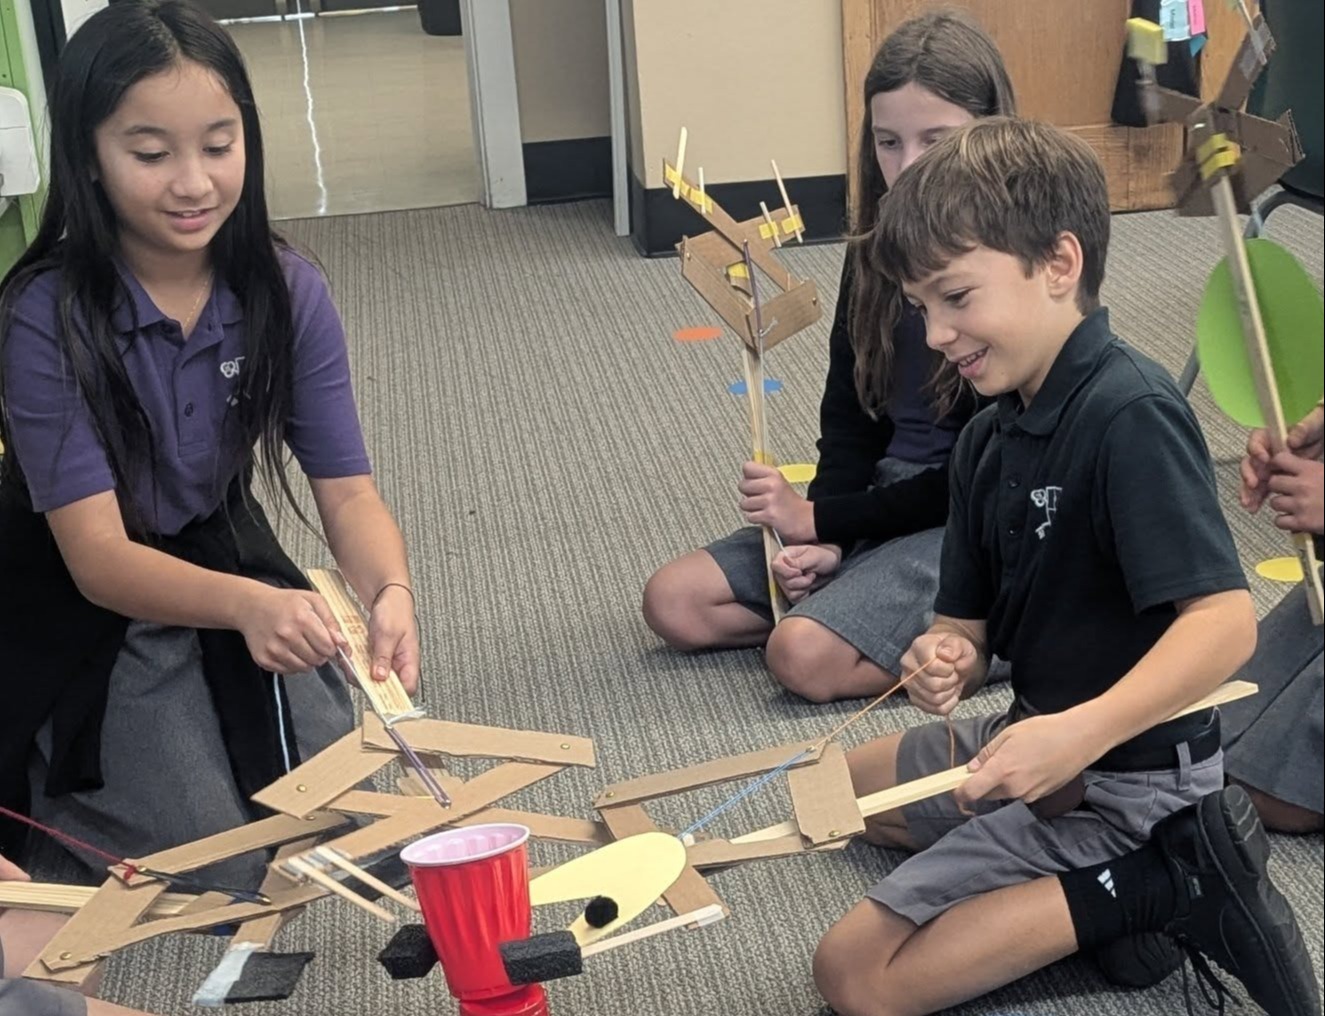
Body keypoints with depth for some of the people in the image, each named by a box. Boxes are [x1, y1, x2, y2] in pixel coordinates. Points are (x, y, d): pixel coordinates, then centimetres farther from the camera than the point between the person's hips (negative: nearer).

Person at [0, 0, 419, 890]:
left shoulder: (287, 291, -14)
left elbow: (349, 492, -16)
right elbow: (98, 556, -29)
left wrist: (390, 593, -40)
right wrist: (247, 606, -50)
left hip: (222, 555, 4)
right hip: (79, 600, -4)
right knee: (221, 865, -10)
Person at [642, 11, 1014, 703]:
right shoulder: (876, 255, 4)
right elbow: (849, 416, 6)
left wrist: (821, 519, -14)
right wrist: (825, 539, -11)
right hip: (882, 495, 8)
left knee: (805, 656, -27)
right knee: (673, 602, -2)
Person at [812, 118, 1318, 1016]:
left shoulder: (1131, 414, -25)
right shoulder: (988, 439, 3)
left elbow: (1226, 623, -31)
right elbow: (970, 621, 7)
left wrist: (1081, 734, -41)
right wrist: (948, 661, -17)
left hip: (1127, 771, -10)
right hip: (1043, 738, 10)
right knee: (847, 788, 29)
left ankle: (1163, 887, -7)